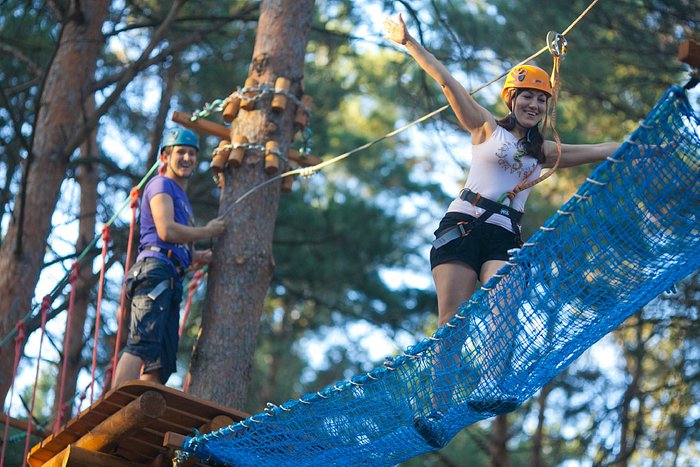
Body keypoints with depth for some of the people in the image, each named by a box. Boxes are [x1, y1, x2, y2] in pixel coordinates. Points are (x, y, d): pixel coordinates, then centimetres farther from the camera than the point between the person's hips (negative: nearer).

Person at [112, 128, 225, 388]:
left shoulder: (182, 198, 33)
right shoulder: (161, 184, 4)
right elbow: (166, 231, -12)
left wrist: (198, 257, 10)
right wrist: (209, 232, 0)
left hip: (172, 280, 10)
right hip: (155, 271, -10)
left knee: (160, 365, 0)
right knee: (143, 345, -25)